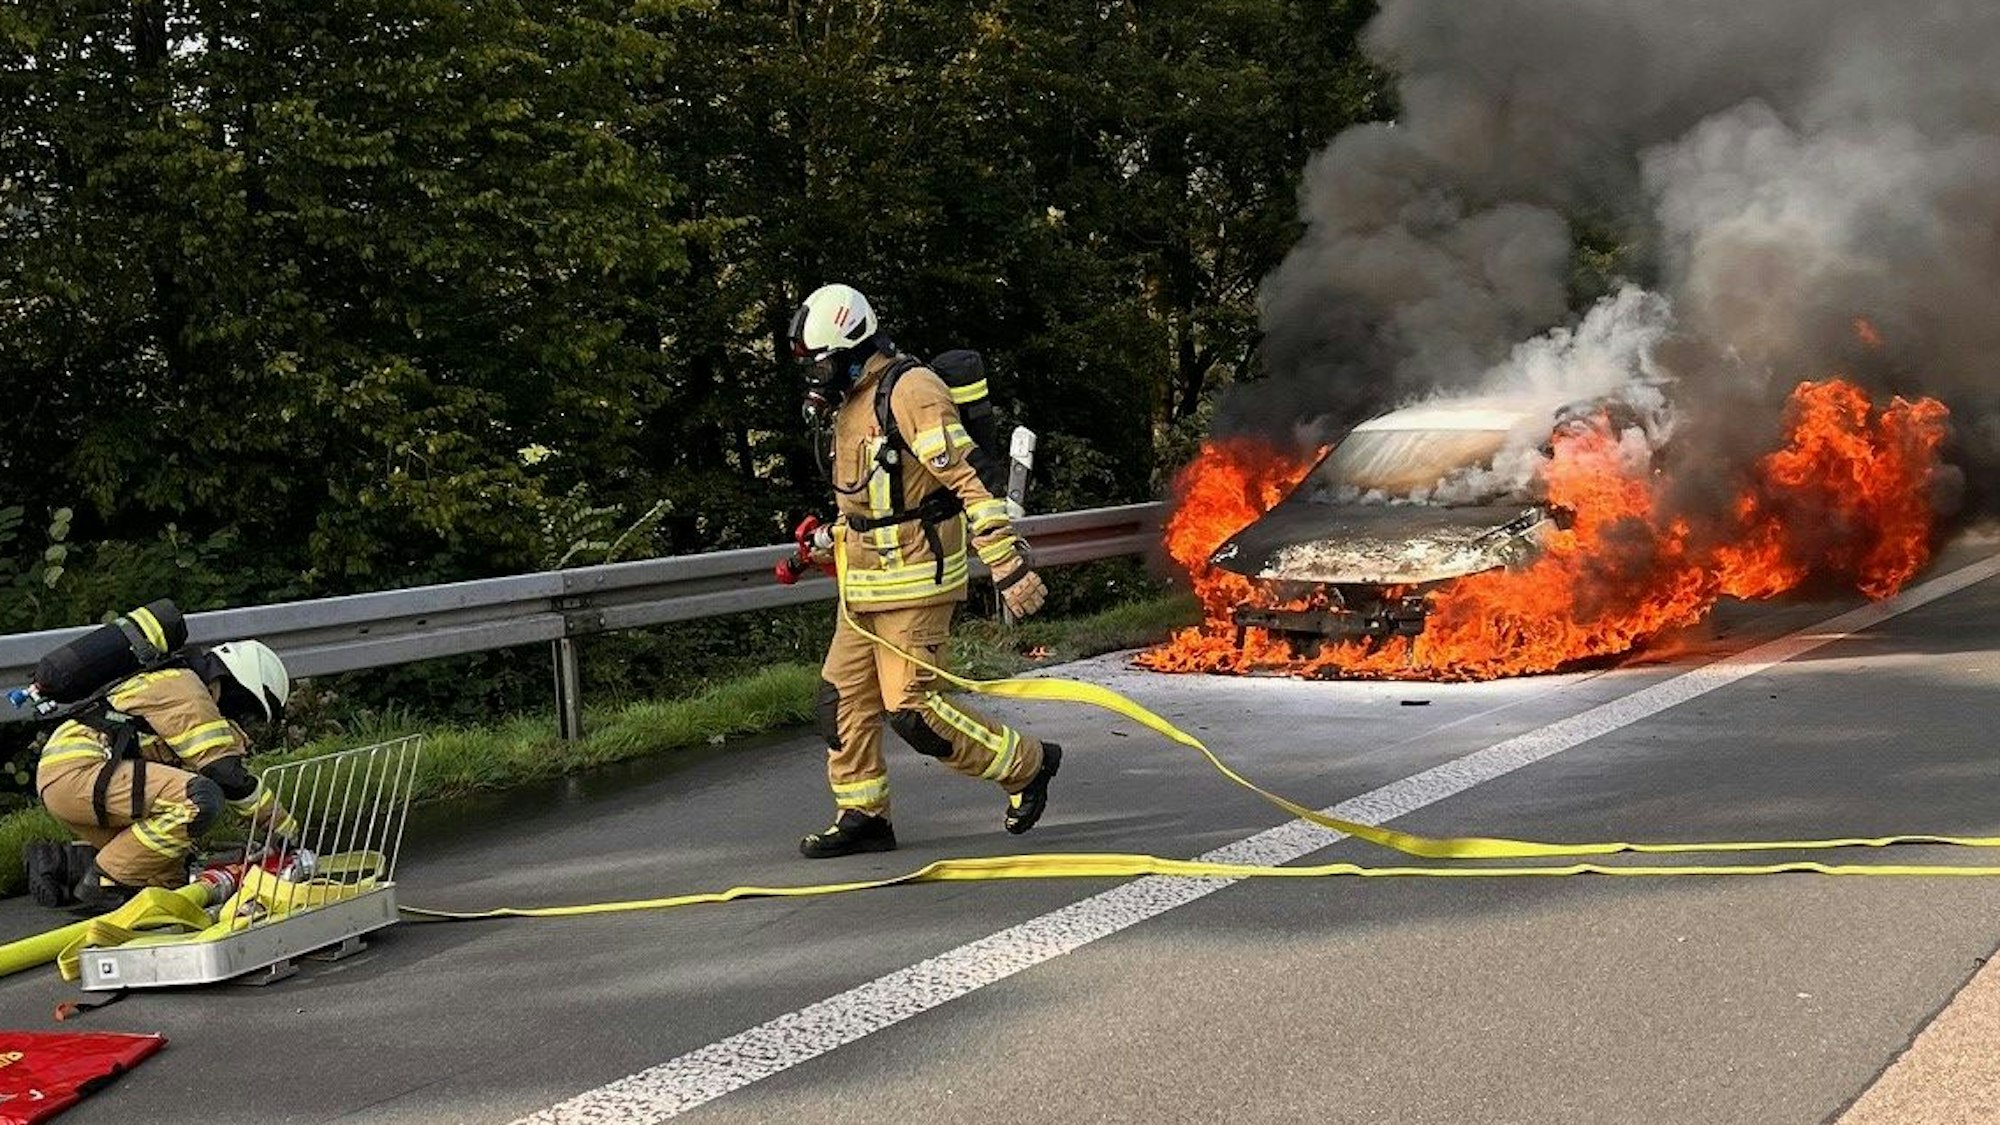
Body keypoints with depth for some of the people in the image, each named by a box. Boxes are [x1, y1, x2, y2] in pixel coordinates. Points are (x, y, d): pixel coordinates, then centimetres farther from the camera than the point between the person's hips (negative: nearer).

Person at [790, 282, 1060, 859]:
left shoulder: (911, 391, -17)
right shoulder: (851, 402, 14)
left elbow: (969, 480, -21)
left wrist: (1009, 566, -25)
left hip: (915, 582, -9)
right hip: (864, 587, 9)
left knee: (910, 708, -9)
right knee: (842, 697, 8)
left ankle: (1027, 763, 8)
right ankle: (862, 816, 20)